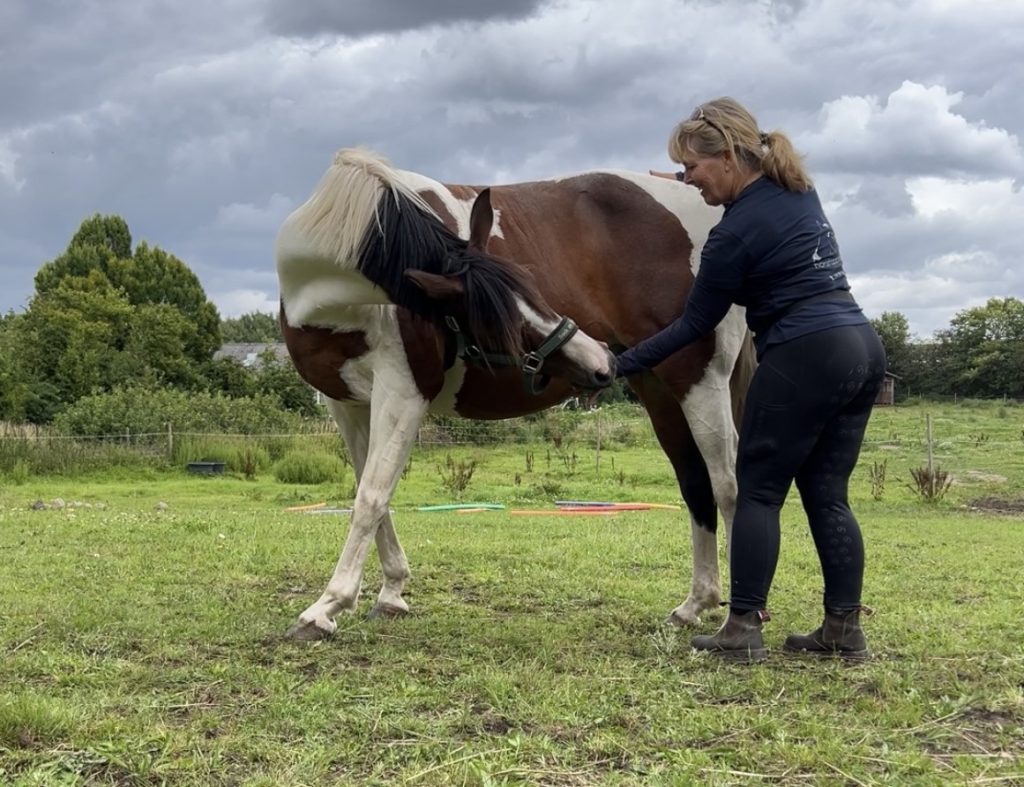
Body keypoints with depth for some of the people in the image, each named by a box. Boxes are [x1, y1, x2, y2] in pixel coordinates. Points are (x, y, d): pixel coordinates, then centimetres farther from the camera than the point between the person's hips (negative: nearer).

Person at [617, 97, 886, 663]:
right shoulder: (798, 188, 12)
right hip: (863, 347, 9)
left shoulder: (735, 234, -12)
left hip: (804, 359, -9)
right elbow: (748, 182, 38)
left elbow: (696, 324, -5)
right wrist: (684, 180, 38)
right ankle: (844, 629, 12)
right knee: (827, 494, 12)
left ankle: (743, 630, 1)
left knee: (758, 490, 1)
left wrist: (622, 364, 2)